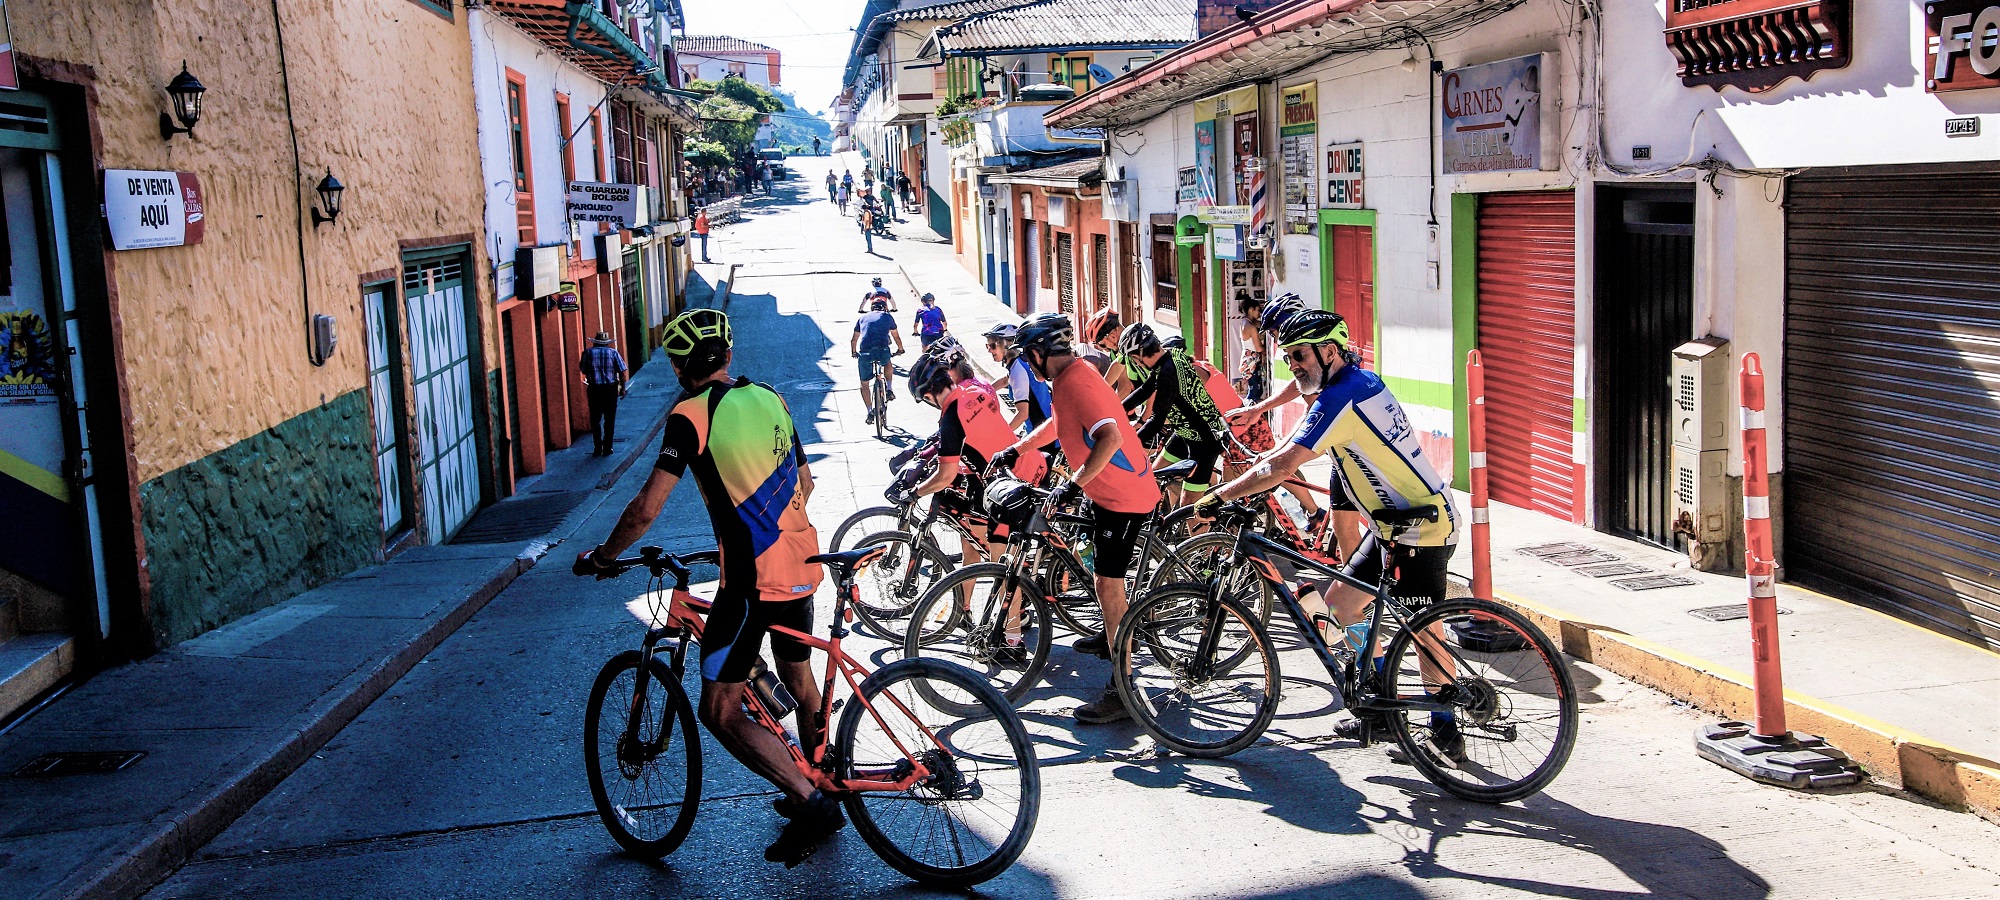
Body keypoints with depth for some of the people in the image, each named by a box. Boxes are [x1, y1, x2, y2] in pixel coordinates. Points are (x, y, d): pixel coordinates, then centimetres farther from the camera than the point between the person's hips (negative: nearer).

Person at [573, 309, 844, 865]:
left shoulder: (691, 415, -11)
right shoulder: (769, 398, 10)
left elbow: (645, 510, -15)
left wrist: (600, 558, 0)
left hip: (752, 579, -8)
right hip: (801, 564, 8)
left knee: (721, 712, 0)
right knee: (800, 681, 25)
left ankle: (809, 802, -8)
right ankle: (820, 792, 37)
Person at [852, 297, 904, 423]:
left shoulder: (862, 318, 24)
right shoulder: (887, 317, 21)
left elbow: (854, 340, 31)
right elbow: (896, 337, 32)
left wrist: (854, 352, 49)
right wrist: (900, 350, 50)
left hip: (865, 353, 1)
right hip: (882, 351, -1)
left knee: (864, 383, 17)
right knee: (888, 365, 35)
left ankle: (870, 412, 13)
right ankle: (889, 389, 20)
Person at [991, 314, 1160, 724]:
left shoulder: (1077, 382, -24)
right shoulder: (1070, 378, 9)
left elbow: (1110, 437, -37)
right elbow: (1057, 423, 28)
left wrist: (1074, 484, -35)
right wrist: (1014, 450, 27)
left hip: (1123, 497, -11)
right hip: (1109, 491, 11)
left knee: (1107, 583, -11)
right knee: (1106, 575, 28)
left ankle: (1122, 692, -9)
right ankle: (1113, 636, 52)